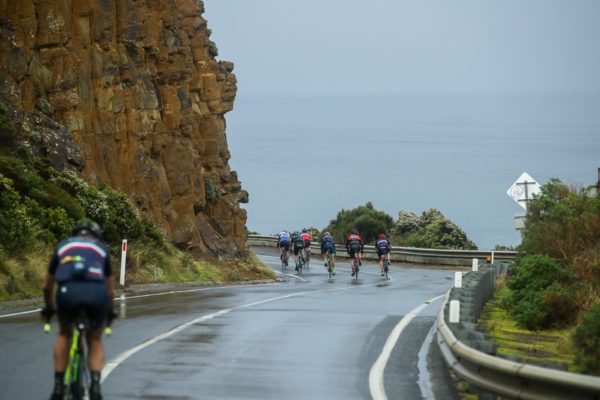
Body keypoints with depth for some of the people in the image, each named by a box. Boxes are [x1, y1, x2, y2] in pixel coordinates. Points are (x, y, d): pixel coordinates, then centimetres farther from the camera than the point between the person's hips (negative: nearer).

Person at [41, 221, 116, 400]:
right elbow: (110, 290, 37)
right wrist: (110, 312, 54)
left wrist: (48, 309, 57)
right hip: (96, 292, 0)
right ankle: (95, 384, 0)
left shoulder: (63, 246, 32)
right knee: (95, 341, 23)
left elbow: (47, 286, 40)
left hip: (68, 292, 0)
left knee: (64, 334, 29)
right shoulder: (101, 249, 30)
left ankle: (59, 385, 19)